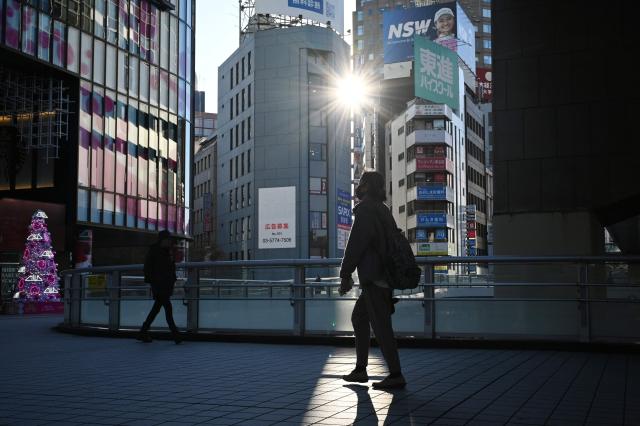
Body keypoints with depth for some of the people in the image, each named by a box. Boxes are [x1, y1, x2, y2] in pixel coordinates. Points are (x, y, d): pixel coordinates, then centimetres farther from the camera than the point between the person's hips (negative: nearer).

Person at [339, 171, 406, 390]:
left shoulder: (365, 209, -11)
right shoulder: (383, 209, 17)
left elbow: (356, 243, -17)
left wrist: (345, 275, -13)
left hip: (373, 277, -10)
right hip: (385, 275, 10)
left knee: (381, 325, -7)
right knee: (358, 317, 18)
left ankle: (396, 375, -4)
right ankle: (360, 369, 22)